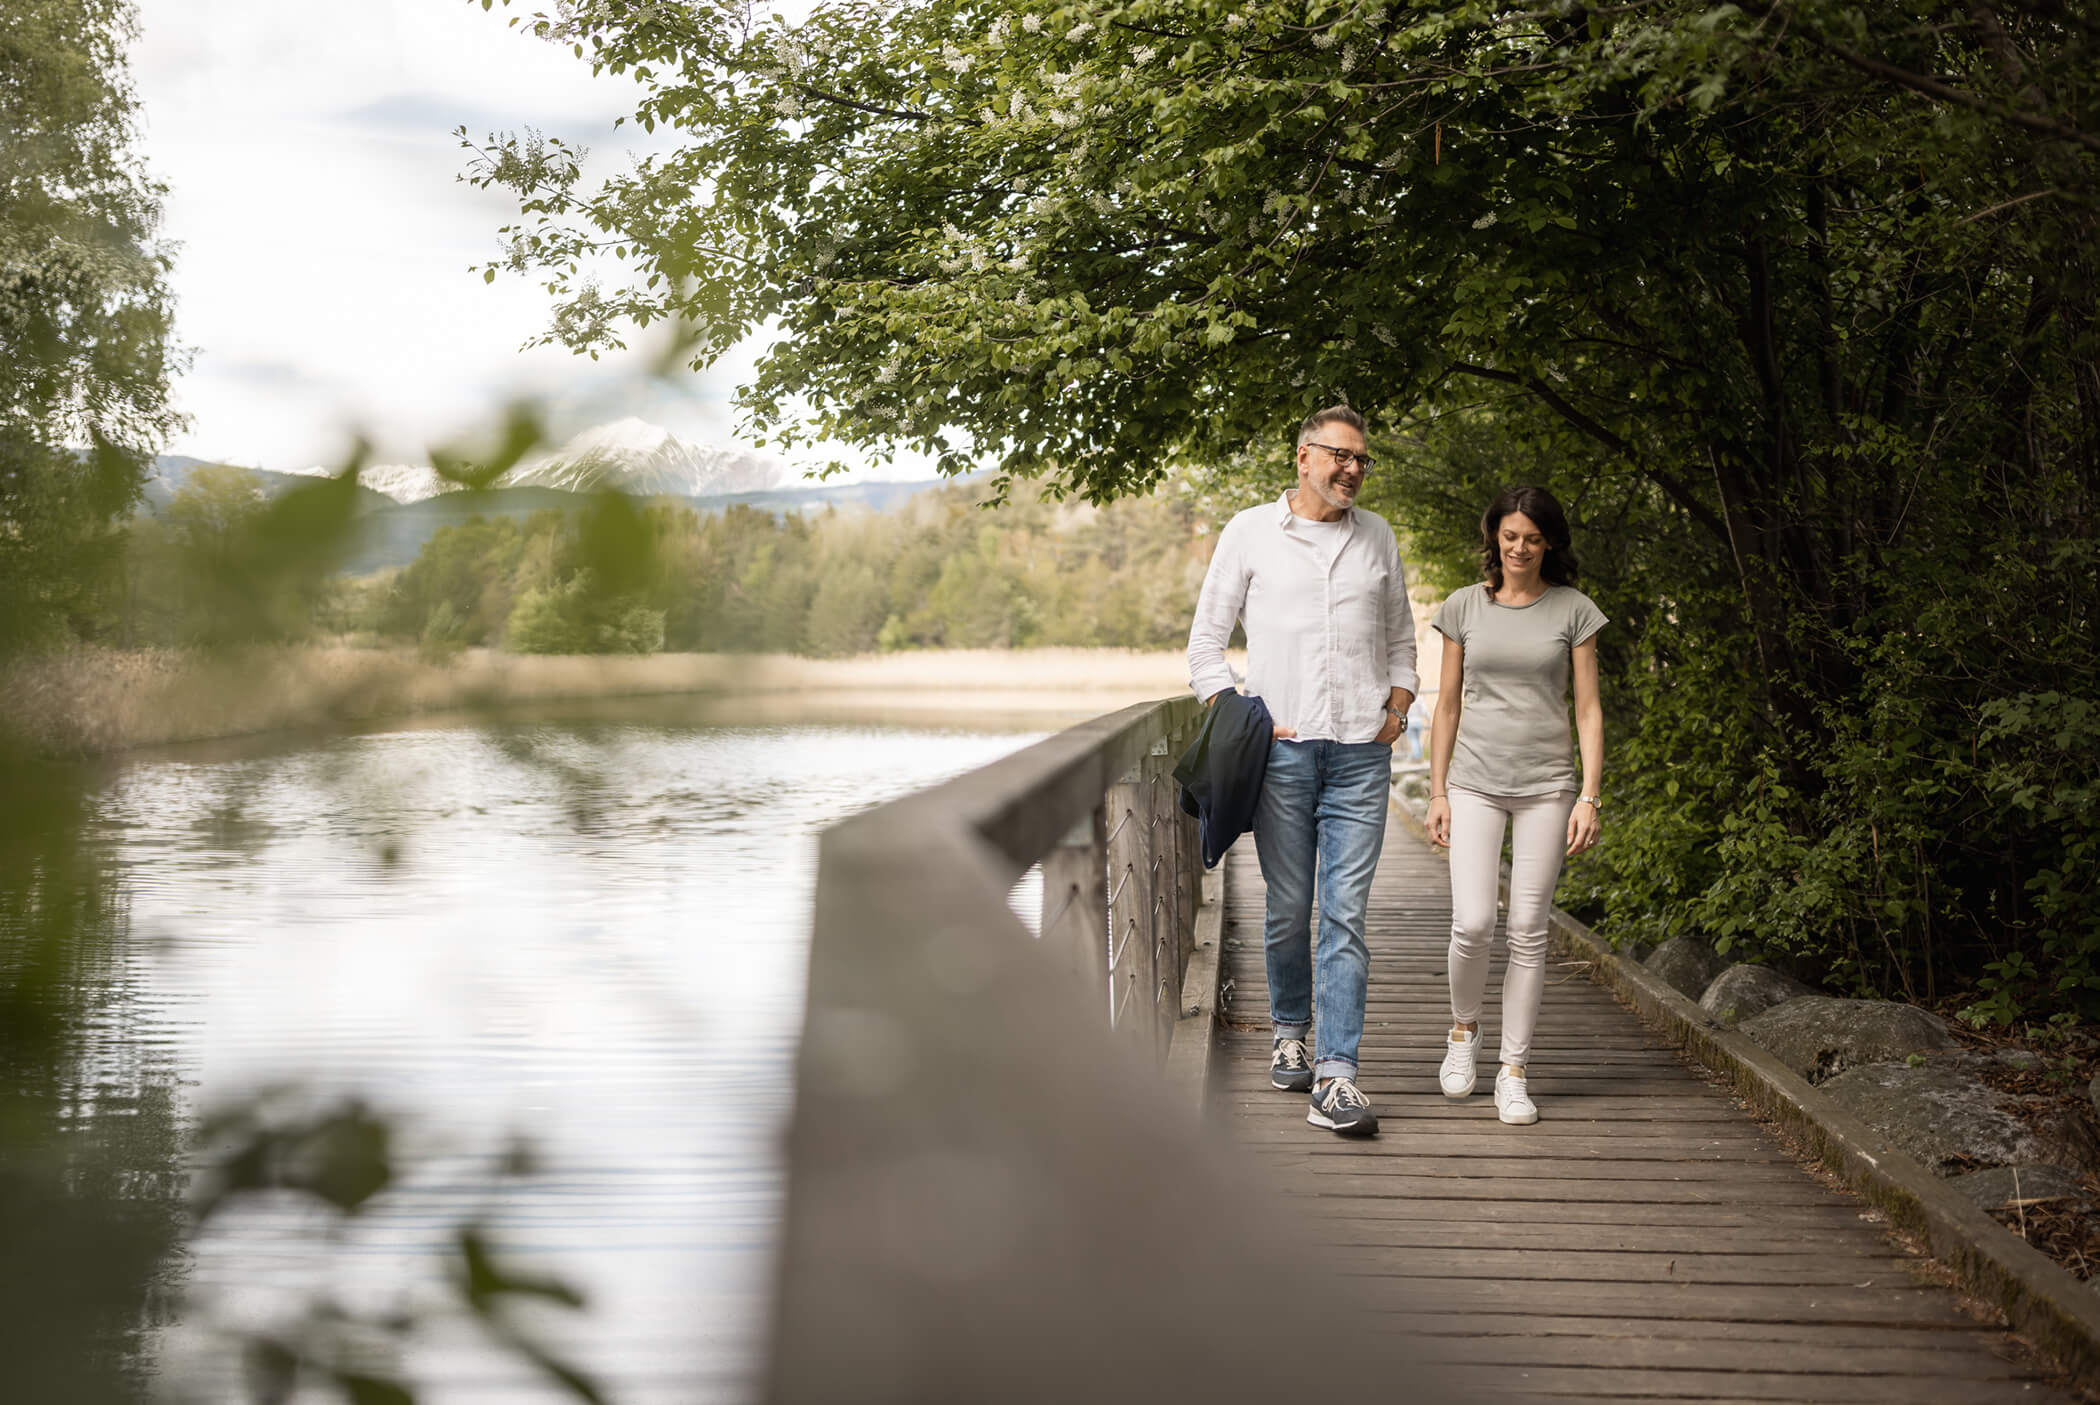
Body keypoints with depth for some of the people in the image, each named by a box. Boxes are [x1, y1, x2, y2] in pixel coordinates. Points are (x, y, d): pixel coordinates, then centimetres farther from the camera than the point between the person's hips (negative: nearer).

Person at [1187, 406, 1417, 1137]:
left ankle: (1336, 1076, -10)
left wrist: (1397, 704, 7)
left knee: (1346, 913, -7)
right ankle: (1289, 1031, 30)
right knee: (1287, 907, 6)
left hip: (1360, 751, 1)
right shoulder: (1250, 531, 5)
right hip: (1281, 747, -1)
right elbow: (1206, 638, 6)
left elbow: (1400, 637, 23)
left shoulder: (1378, 537, 14)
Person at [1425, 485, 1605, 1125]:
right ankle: (1463, 1027, 17)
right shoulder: (1464, 607, 6)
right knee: (1472, 923, -12)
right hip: (1476, 782, 0)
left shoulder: (1573, 611, 3)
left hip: (1545, 784, 0)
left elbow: (1588, 710, 3)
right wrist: (1438, 791, 6)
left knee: (1528, 932, -1)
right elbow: (1448, 706, 11)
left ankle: (1513, 1071, 7)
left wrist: (1589, 797, -5)